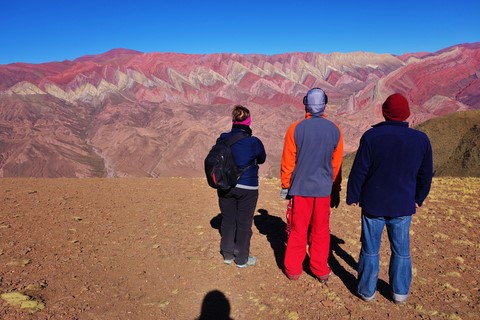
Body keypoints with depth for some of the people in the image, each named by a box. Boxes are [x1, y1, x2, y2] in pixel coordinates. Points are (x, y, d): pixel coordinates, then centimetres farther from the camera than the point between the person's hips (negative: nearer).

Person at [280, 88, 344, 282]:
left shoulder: (295, 129, -8)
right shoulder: (335, 130, -1)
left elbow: (288, 161, -4)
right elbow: (337, 164, 6)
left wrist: (285, 185, 8)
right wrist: (336, 190, 15)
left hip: (300, 187, -1)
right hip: (324, 188, 1)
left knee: (298, 230, 10)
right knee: (321, 231, 12)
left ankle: (293, 270, 19)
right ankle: (321, 271, 22)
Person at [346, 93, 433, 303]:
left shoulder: (371, 136, -15)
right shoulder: (421, 139, -4)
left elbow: (359, 171, -11)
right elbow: (425, 175, 6)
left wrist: (352, 196, 2)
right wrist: (418, 199, 19)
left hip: (373, 203, -2)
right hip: (403, 206, 2)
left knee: (370, 249, 11)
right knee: (401, 250, 16)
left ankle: (367, 290, 23)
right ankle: (400, 292, 29)